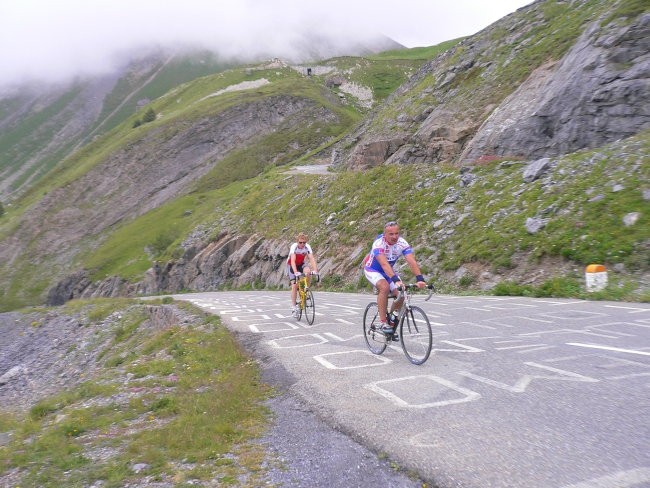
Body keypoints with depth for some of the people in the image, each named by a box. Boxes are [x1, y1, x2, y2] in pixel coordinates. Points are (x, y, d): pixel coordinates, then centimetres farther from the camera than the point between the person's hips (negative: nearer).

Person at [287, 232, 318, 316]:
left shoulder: (307, 247, -21)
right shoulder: (293, 247, -29)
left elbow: (312, 259, -31)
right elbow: (293, 261, -39)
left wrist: (315, 270, -46)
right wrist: (295, 272, -53)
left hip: (301, 264, 2)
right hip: (291, 265, -2)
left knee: (308, 272, -32)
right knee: (294, 285, -14)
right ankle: (293, 307, -5)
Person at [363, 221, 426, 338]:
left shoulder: (402, 243, -21)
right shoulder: (379, 243, -32)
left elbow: (412, 261, -32)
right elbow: (384, 264, -45)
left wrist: (420, 279, -47)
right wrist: (396, 280, -58)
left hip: (388, 270, 5)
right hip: (372, 269, -5)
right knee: (384, 287, -34)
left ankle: (392, 322, 10)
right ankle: (383, 322, -23)